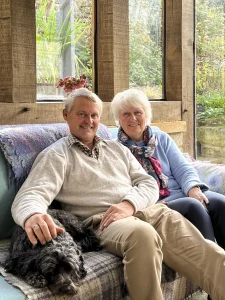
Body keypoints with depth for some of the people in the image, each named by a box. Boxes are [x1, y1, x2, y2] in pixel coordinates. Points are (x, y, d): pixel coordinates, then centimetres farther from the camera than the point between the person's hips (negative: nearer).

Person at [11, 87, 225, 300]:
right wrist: (32, 216, -34)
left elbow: (149, 184, 16)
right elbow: (30, 195, -7)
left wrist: (130, 203, -8)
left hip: (146, 210, 5)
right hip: (101, 221, -4)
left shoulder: (117, 149, 25)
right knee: (142, 234, -38)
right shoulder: (55, 155, 9)